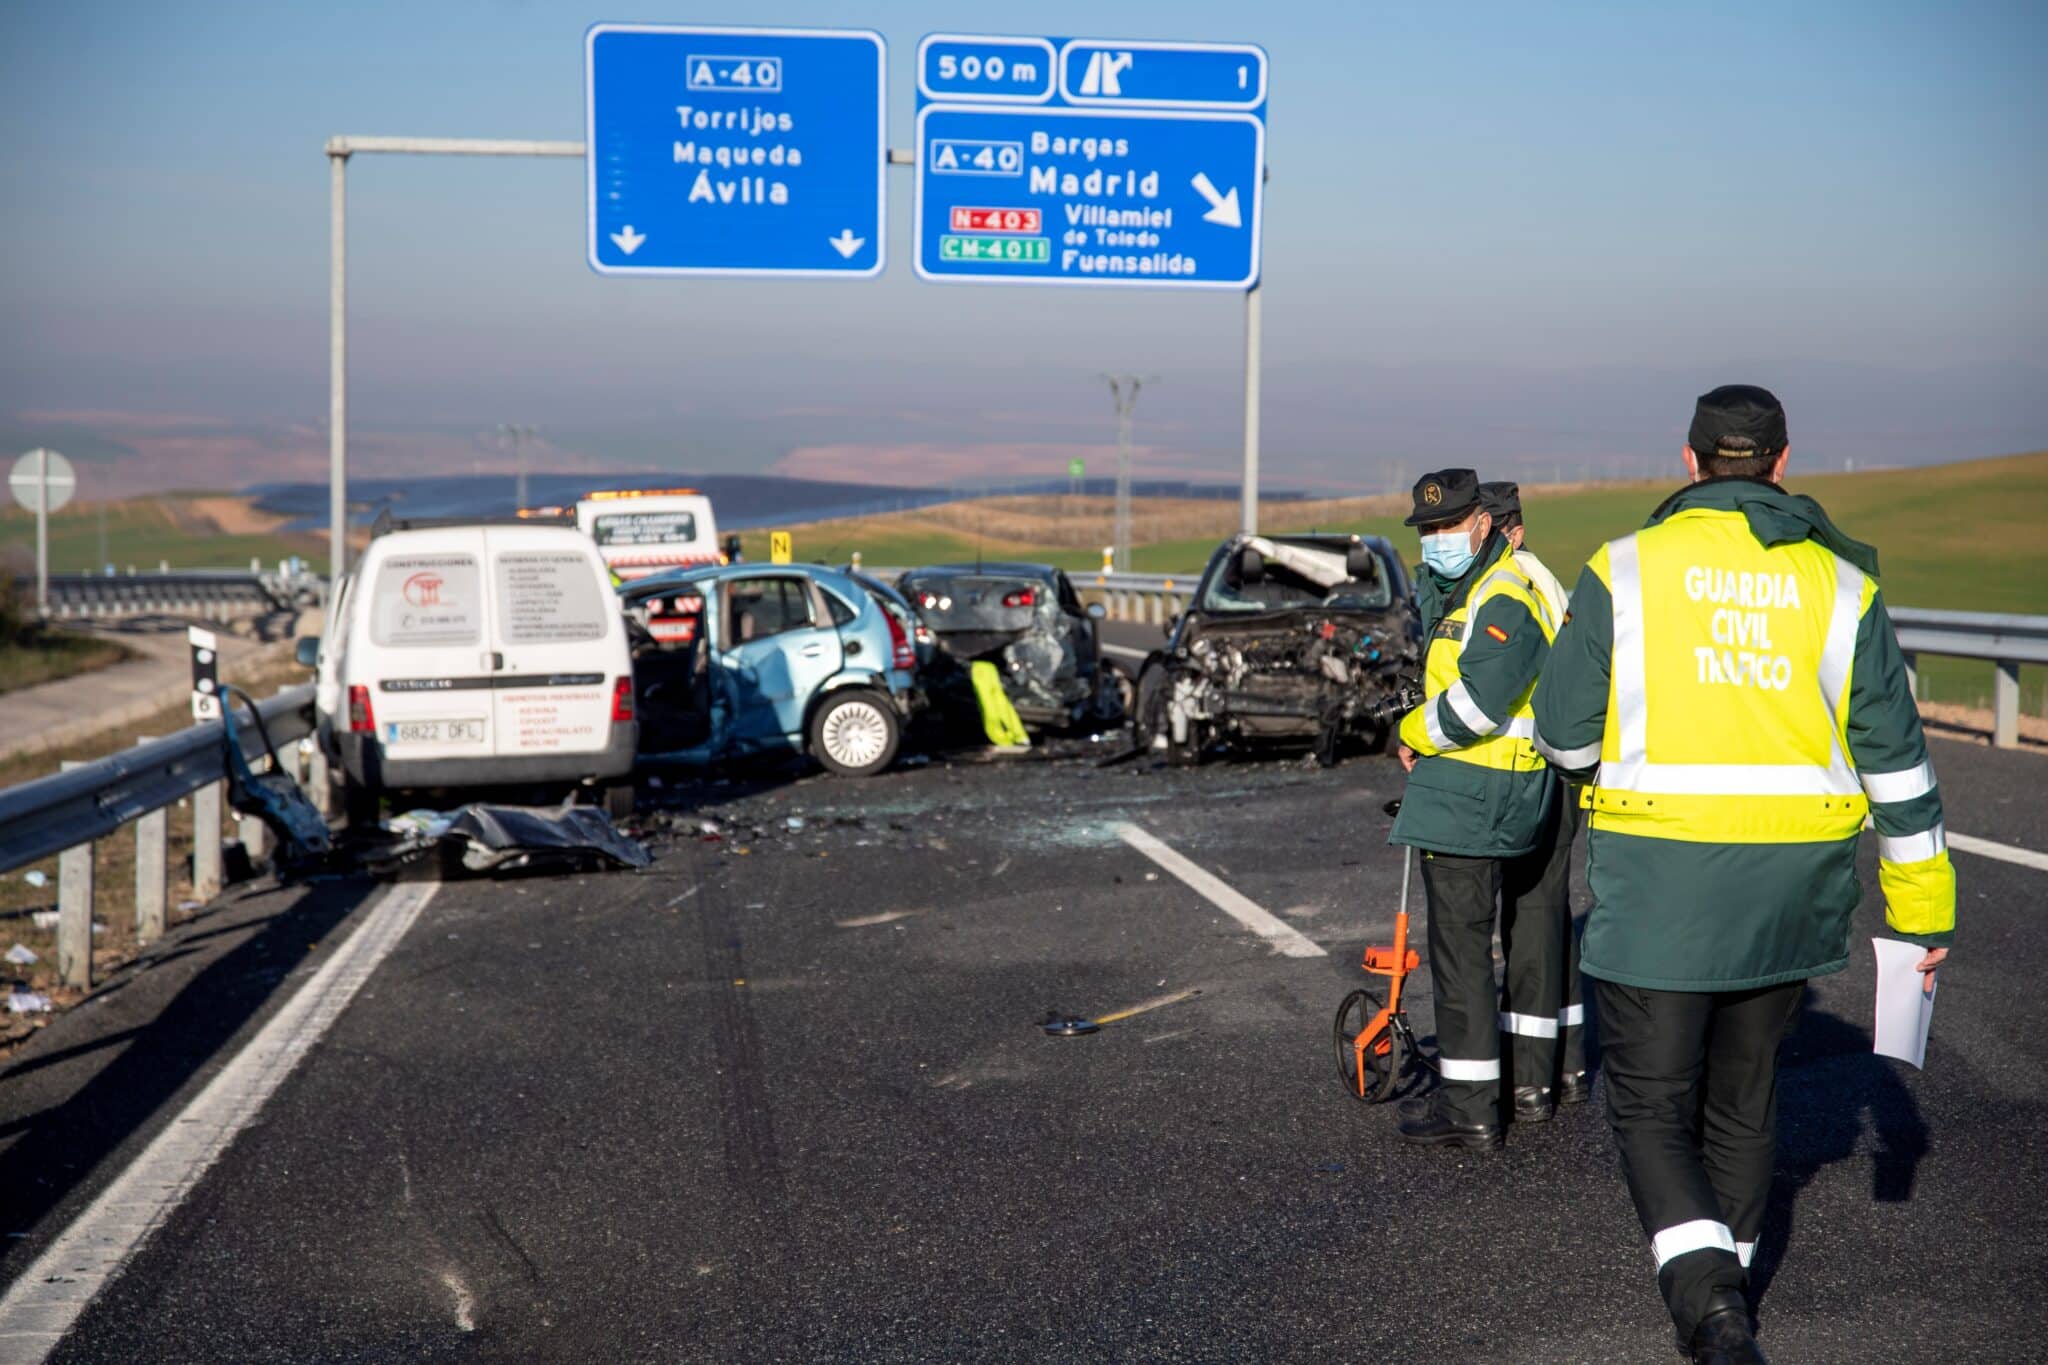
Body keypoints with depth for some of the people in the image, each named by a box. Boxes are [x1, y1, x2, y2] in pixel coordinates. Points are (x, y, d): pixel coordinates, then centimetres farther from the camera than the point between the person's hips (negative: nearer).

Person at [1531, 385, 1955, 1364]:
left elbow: (1564, 733, -1)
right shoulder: (1840, 585, 2)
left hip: (1659, 884, -3)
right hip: (1792, 894, 3)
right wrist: (1921, 907, 8)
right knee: (1745, 1094, 19)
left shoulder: (1624, 571, -5)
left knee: (1651, 1105, 4)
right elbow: (1895, 760, 2)